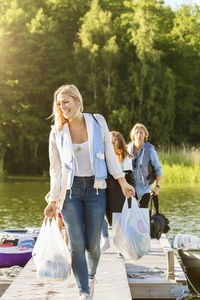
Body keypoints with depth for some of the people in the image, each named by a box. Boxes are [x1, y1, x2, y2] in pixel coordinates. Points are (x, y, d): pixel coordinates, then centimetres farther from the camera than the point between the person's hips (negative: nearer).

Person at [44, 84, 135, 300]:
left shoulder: (97, 122, 1)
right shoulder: (57, 132, 1)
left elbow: (109, 154, 8)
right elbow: (55, 168, 5)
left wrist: (122, 182, 6)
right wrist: (53, 200, 2)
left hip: (94, 188, 0)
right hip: (70, 189, 0)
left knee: (93, 244, 2)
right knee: (77, 244, -6)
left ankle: (91, 276, 33)